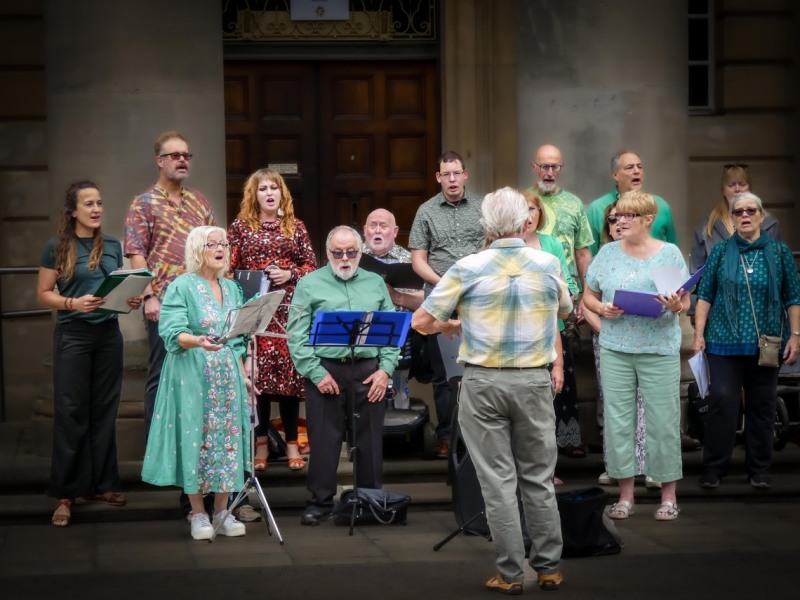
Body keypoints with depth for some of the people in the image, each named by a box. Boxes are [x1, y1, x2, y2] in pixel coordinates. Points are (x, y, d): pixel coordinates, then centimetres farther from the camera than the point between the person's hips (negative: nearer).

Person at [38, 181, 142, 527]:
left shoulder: (112, 246, 9)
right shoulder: (57, 247, -4)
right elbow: (43, 294, -4)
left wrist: (131, 299, -4)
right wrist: (73, 303, -21)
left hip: (108, 333, 4)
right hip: (73, 335, -4)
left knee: (104, 410, 8)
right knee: (71, 413, -3)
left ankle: (100, 485, 17)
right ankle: (66, 494, 1)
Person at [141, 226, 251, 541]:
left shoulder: (232, 288, 14)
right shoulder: (181, 287, -5)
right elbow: (173, 334, -16)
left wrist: (243, 375, 10)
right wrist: (197, 341, -34)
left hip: (227, 377, 6)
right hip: (192, 376, -5)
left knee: (227, 438, 3)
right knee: (196, 438, -4)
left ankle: (222, 512, 10)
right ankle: (198, 514, 3)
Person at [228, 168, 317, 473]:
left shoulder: (296, 227, 10)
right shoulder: (240, 227, 7)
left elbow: (311, 266, 10)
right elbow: (228, 269, 4)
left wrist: (290, 274, -7)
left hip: (289, 310, 1)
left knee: (290, 372, -1)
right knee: (257, 374, -3)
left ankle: (292, 443, 6)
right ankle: (260, 443, 5)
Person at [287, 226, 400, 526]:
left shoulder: (376, 284, 14)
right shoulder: (309, 285, 4)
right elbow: (297, 336, -2)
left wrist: (386, 369, -1)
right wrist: (316, 373, -9)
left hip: (369, 371, 2)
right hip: (325, 369, -2)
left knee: (370, 439, 6)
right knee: (324, 439, 0)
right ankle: (320, 502, 9)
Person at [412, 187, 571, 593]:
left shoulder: (468, 269, -8)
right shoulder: (549, 265, 0)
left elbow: (420, 322, -5)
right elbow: (564, 310, 21)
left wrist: (445, 326, 16)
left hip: (483, 381, -2)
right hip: (534, 380, 2)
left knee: (498, 482, 2)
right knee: (538, 479, 12)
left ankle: (510, 574, 6)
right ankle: (548, 568, 17)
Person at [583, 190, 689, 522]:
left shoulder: (669, 253, 1)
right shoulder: (607, 253, 8)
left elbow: (685, 302, 2)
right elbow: (588, 295, 13)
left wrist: (676, 306, -20)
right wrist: (602, 309, -7)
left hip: (659, 349, -3)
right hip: (615, 349, 3)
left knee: (663, 421, -1)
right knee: (617, 421, 3)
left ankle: (669, 495, 10)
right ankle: (625, 494, 13)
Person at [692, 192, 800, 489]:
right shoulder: (721, 251, 3)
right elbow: (705, 295, 3)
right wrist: (699, 333, -3)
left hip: (767, 343, 1)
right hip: (725, 342, -1)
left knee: (762, 405, 7)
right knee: (722, 401, -7)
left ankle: (759, 469, 16)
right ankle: (714, 467, 3)